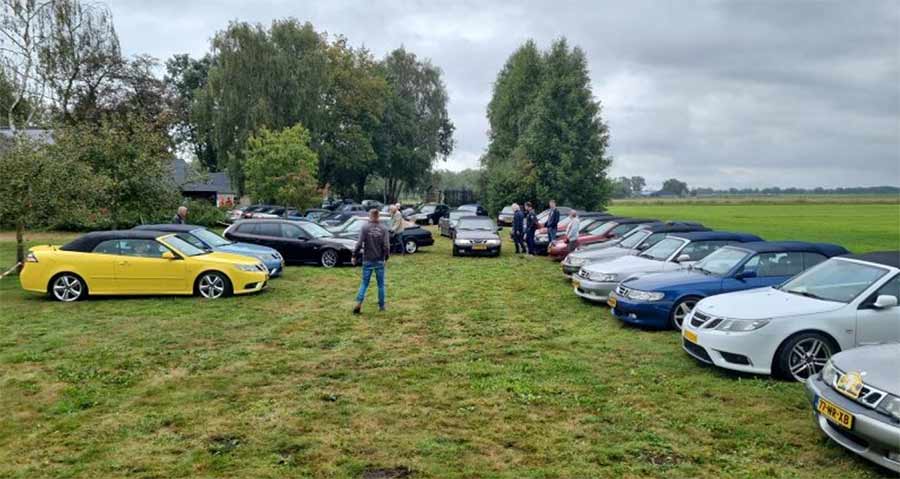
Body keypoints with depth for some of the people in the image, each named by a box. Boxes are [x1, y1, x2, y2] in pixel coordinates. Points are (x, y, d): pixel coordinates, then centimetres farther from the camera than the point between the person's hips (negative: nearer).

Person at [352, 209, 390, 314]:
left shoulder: (365, 227, -6)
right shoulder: (383, 229, -3)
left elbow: (359, 244, -11)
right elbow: (386, 246, -6)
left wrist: (354, 256, -1)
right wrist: (386, 258, 7)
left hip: (367, 260, 0)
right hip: (380, 261, 0)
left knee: (364, 283, 7)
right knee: (381, 284, 11)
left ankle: (359, 303, -7)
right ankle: (381, 305, 17)